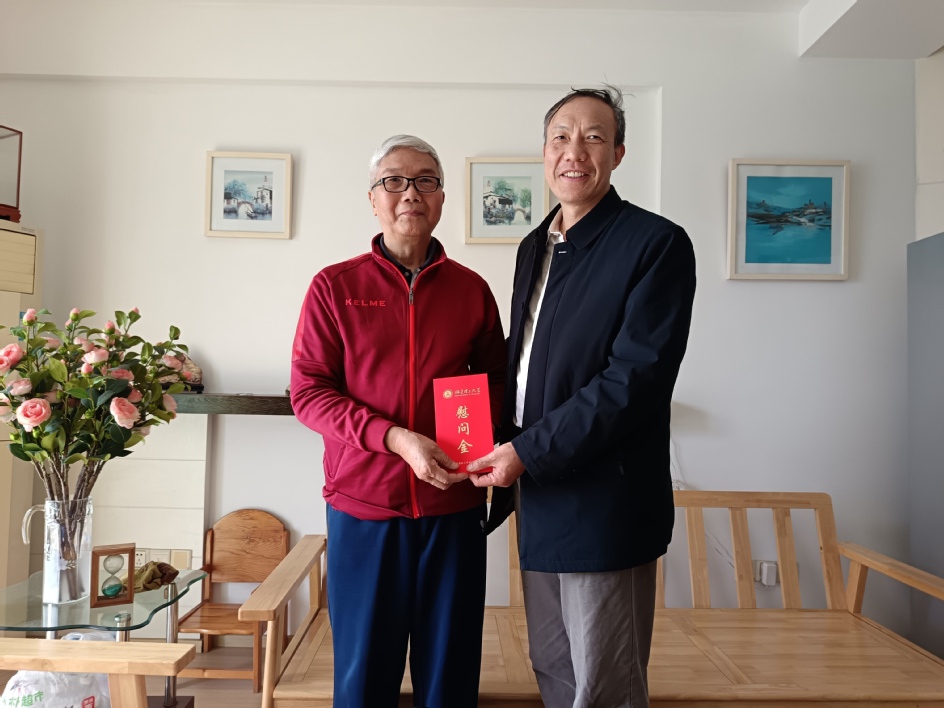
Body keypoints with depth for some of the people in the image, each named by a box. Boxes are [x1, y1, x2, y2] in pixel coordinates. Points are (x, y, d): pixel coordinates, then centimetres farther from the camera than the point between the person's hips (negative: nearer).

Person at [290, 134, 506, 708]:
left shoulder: (471, 289, 6)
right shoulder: (335, 286, 1)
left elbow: (497, 379, 14)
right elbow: (307, 391, -4)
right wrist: (397, 438, -17)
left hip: (454, 508, 2)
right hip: (363, 506, -1)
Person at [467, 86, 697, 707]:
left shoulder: (657, 244, -10)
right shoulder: (534, 247, 13)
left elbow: (635, 378, -19)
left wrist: (528, 453, -17)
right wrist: (504, 453, 6)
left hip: (603, 502, -7)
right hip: (538, 496, 7)